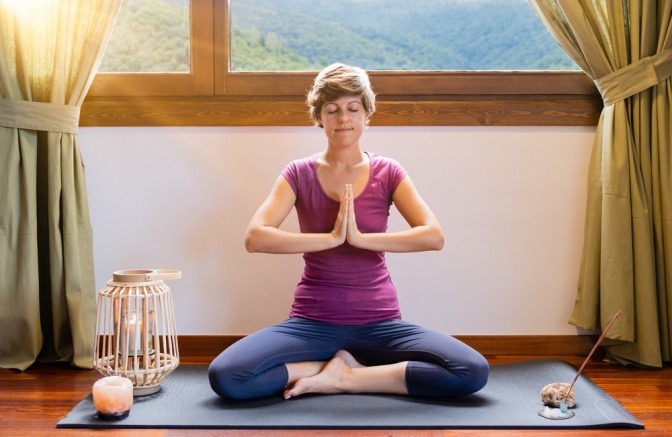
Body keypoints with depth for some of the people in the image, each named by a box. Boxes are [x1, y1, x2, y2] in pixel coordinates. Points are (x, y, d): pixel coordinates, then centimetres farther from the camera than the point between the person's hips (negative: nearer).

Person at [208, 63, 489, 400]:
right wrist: (331, 237, -20)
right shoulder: (299, 173, 1)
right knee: (225, 376, -26)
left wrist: (360, 237, -20)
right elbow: (254, 238, -14)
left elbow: (434, 236, -12)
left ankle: (341, 377, -9)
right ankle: (347, 367, -7)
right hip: (313, 323, 0)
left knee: (473, 372, -22)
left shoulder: (387, 173, 3)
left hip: (378, 323, 1)